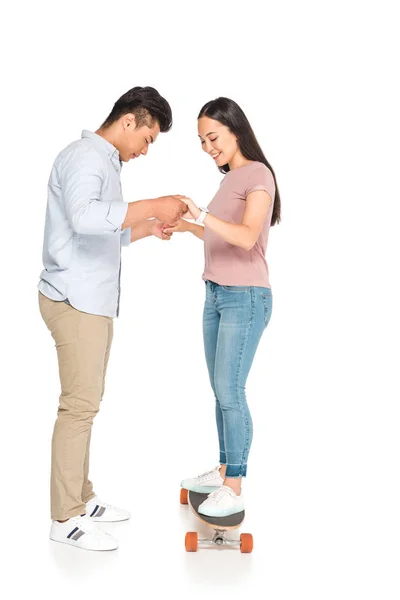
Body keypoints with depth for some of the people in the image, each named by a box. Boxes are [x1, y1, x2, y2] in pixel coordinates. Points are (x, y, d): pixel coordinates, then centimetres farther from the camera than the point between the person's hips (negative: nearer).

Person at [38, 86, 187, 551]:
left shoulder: (104, 163, 19)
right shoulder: (84, 156, -12)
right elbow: (84, 217, -32)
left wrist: (148, 228, 14)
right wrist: (153, 205, -28)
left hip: (93, 301, 10)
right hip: (76, 301, -10)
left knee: (86, 402, 12)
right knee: (80, 404, -6)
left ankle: (80, 498, 22)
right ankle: (65, 518, 3)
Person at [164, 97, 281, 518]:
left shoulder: (257, 174, -9)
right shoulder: (230, 178, 16)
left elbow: (247, 237, -24)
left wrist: (201, 215, -36)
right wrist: (184, 226, 15)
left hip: (245, 297, -8)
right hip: (217, 294, 8)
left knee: (229, 391, -8)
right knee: (220, 390, 10)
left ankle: (234, 488, 0)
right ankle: (224, 470, 21)